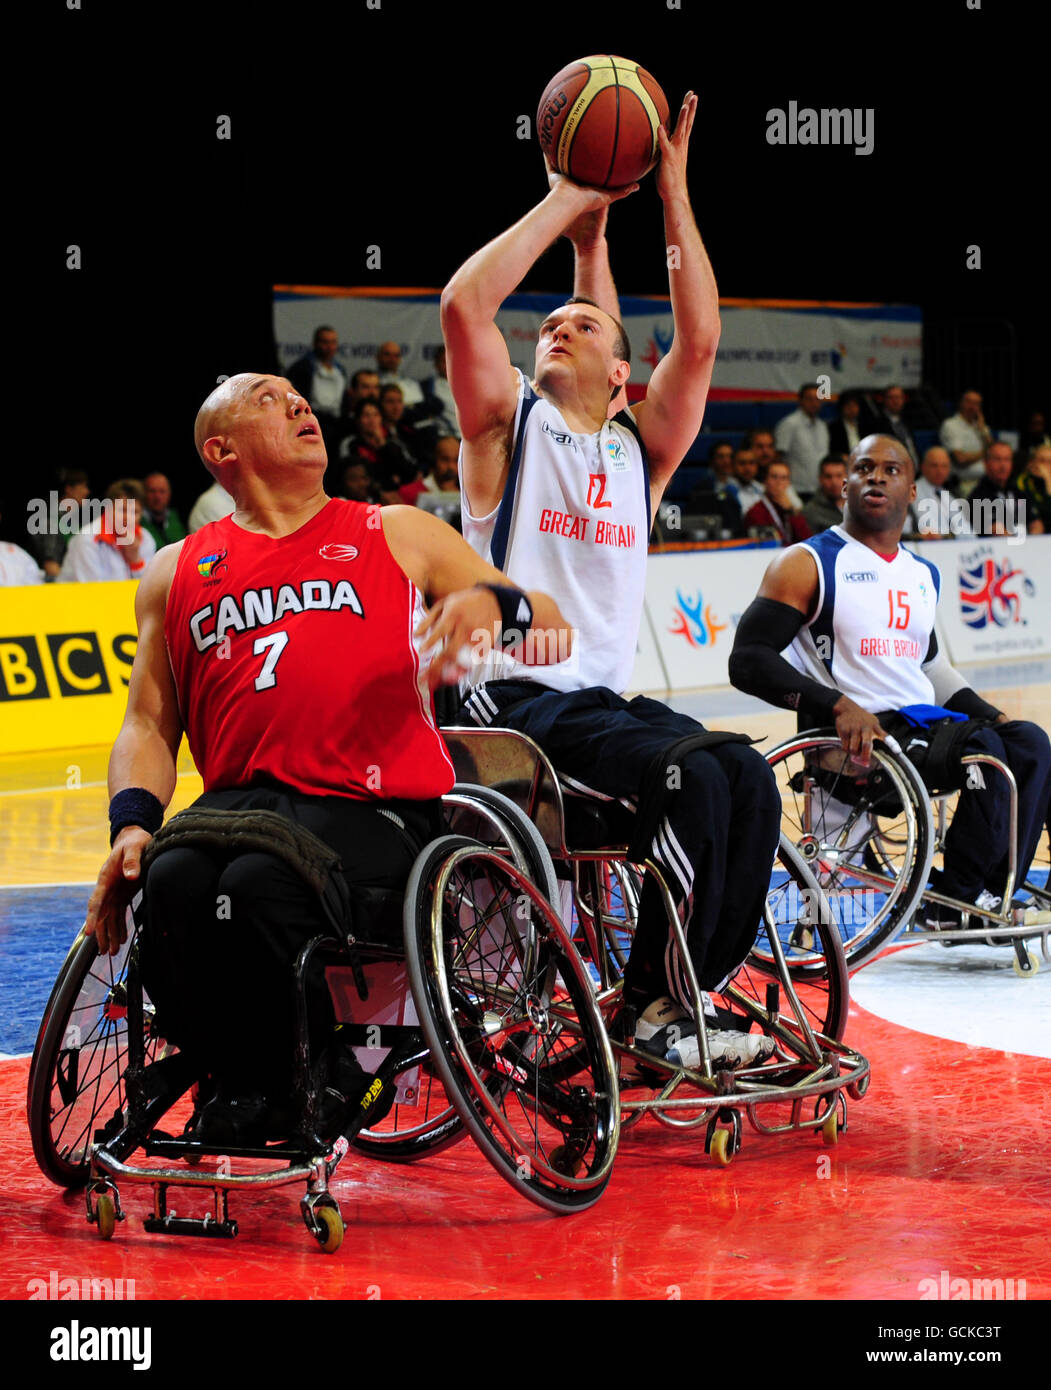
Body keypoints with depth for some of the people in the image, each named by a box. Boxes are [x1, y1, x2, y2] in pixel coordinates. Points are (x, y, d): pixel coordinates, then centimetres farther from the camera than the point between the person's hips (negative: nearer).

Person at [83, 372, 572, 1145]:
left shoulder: (401, 536, 18)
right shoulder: (178, 573, 22)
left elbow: (555, 634, 15)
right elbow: (150, 723, 19)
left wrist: (490, 601, -9)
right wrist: (133, 820, -2)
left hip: (375, 805, -2)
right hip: (240, 798, 2)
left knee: (260, 884, -33)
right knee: (171, 884, -32)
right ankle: (240, 1074, -8)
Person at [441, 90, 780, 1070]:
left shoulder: (640, 446, 16)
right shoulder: (510, 423, 5)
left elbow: (698, 339, 3)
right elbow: (462, 305, -12)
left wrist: (674, 198, -1)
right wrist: (567, 208, -7)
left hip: (606, 697, 6)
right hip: (514, 702, -6)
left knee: (747, 777, -19)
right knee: (694, 775, -27)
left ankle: (680, 1000, -10)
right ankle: (652, 1009, -16)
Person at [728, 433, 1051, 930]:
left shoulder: (924, 574, 19)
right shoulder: (808, 564, -3)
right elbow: (748, 661, -10)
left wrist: (991, 714, 16)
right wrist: (837, 706, -23)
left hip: (921, 721, 7)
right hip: (854, 741, -7)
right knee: (982, 749, -26)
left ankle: (992, 894, -15)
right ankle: (953, 902, -15)